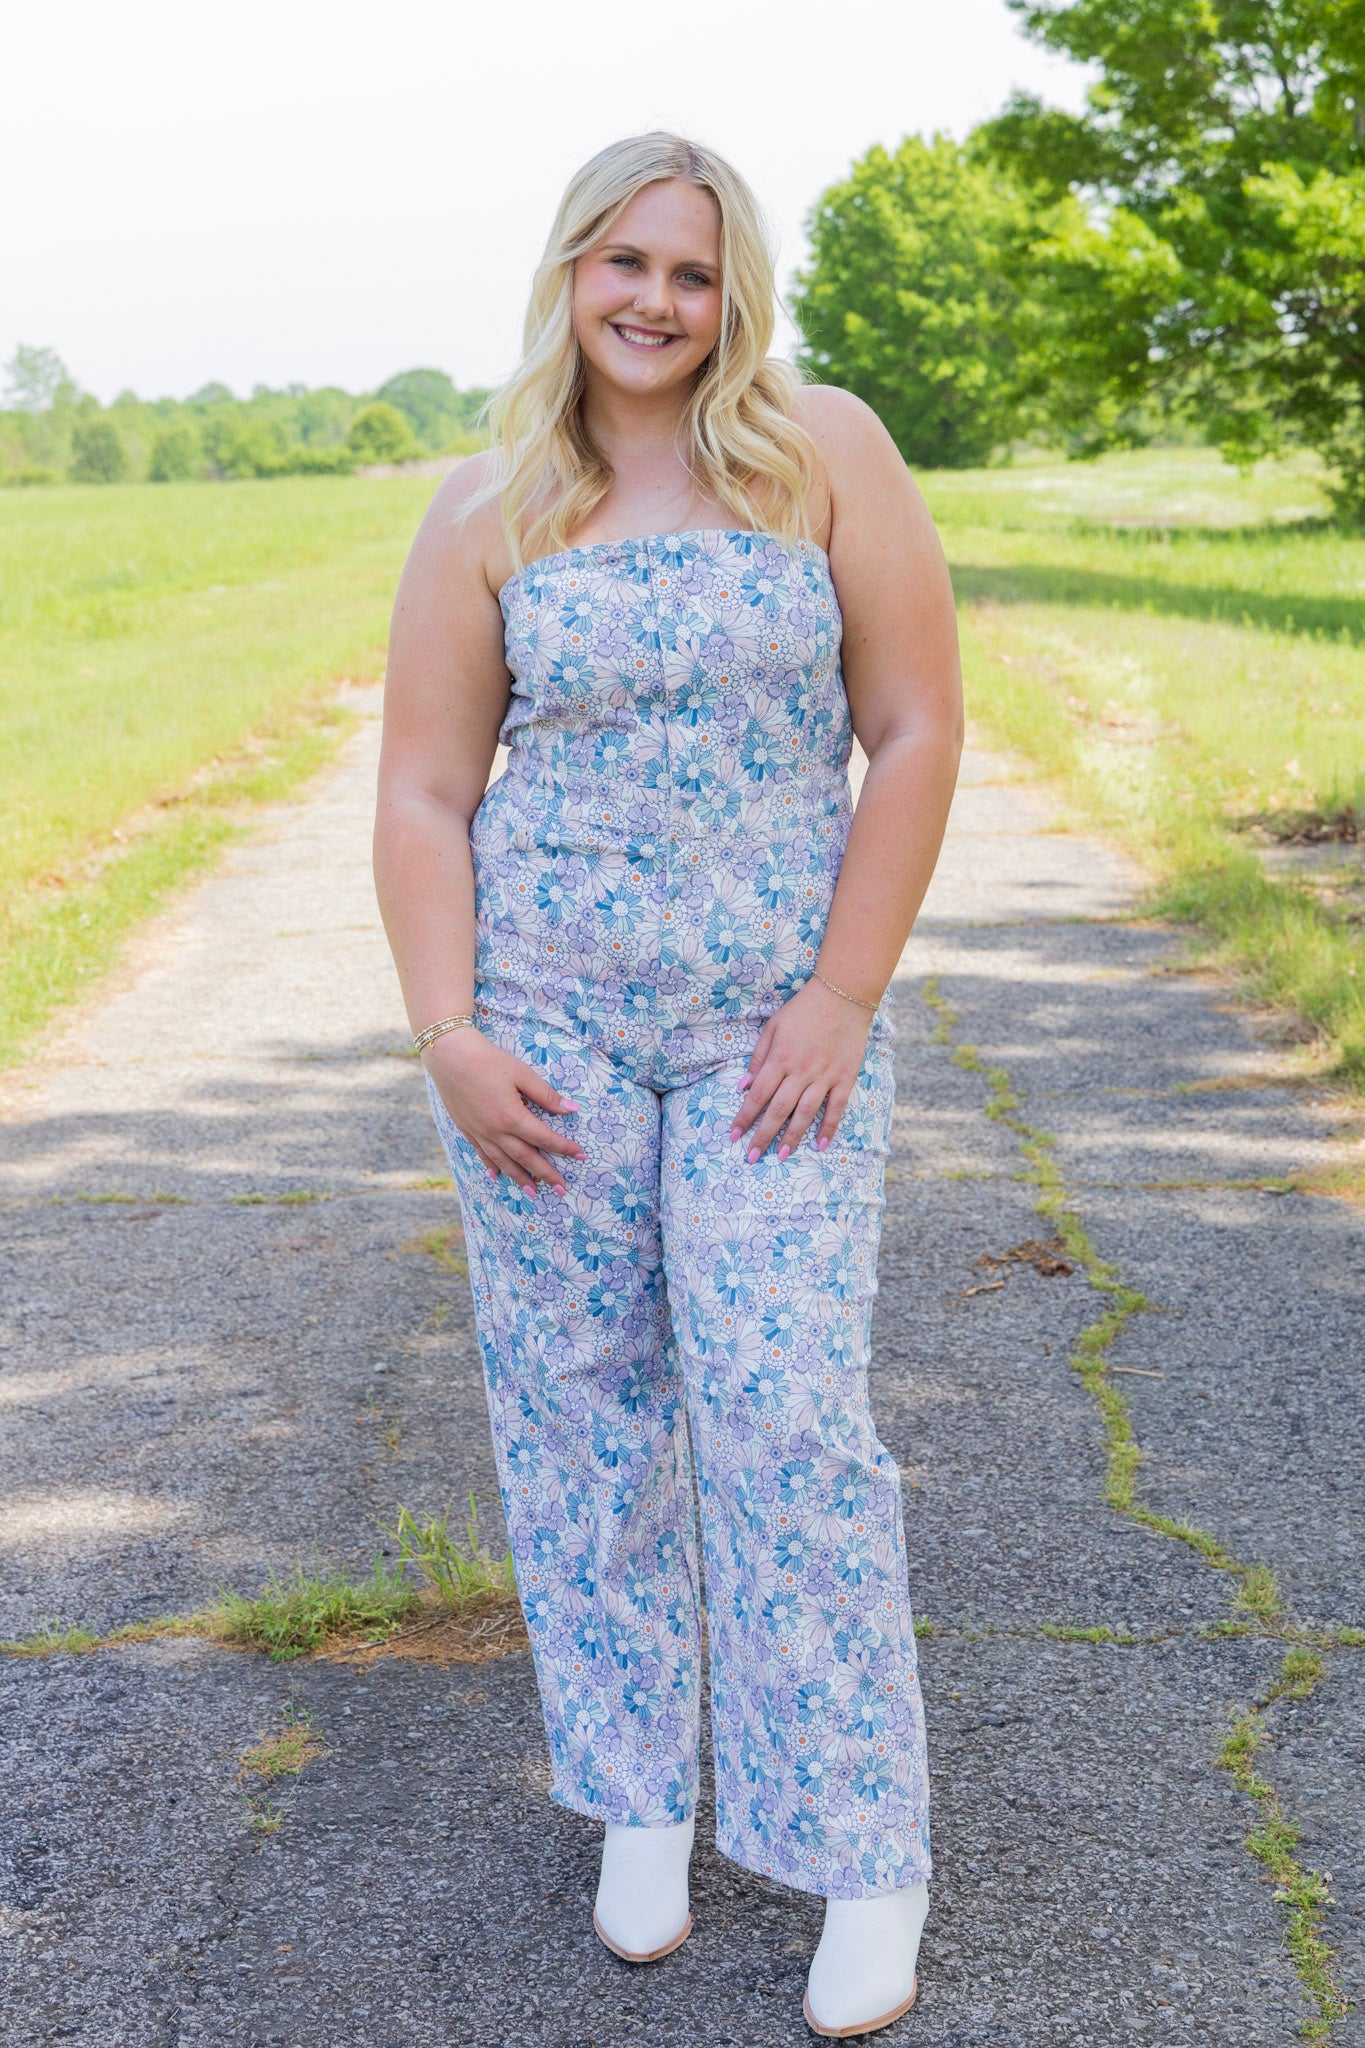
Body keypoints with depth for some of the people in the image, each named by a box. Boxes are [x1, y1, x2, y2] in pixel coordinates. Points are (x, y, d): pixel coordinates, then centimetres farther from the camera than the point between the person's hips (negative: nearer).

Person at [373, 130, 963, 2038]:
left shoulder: (822, 450, -2)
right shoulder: (485, 515, 2)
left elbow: (917, 730, -4)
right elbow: (423, 792, 3)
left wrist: (843, 1001, -9)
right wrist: (448, 1035, -7)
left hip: (778, 1019, -2)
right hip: (544, 1012, 2)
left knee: (787, 1416, -6)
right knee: (579, 1404, 8)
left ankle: (870, 1859, 9)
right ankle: (637, 1794, 27)